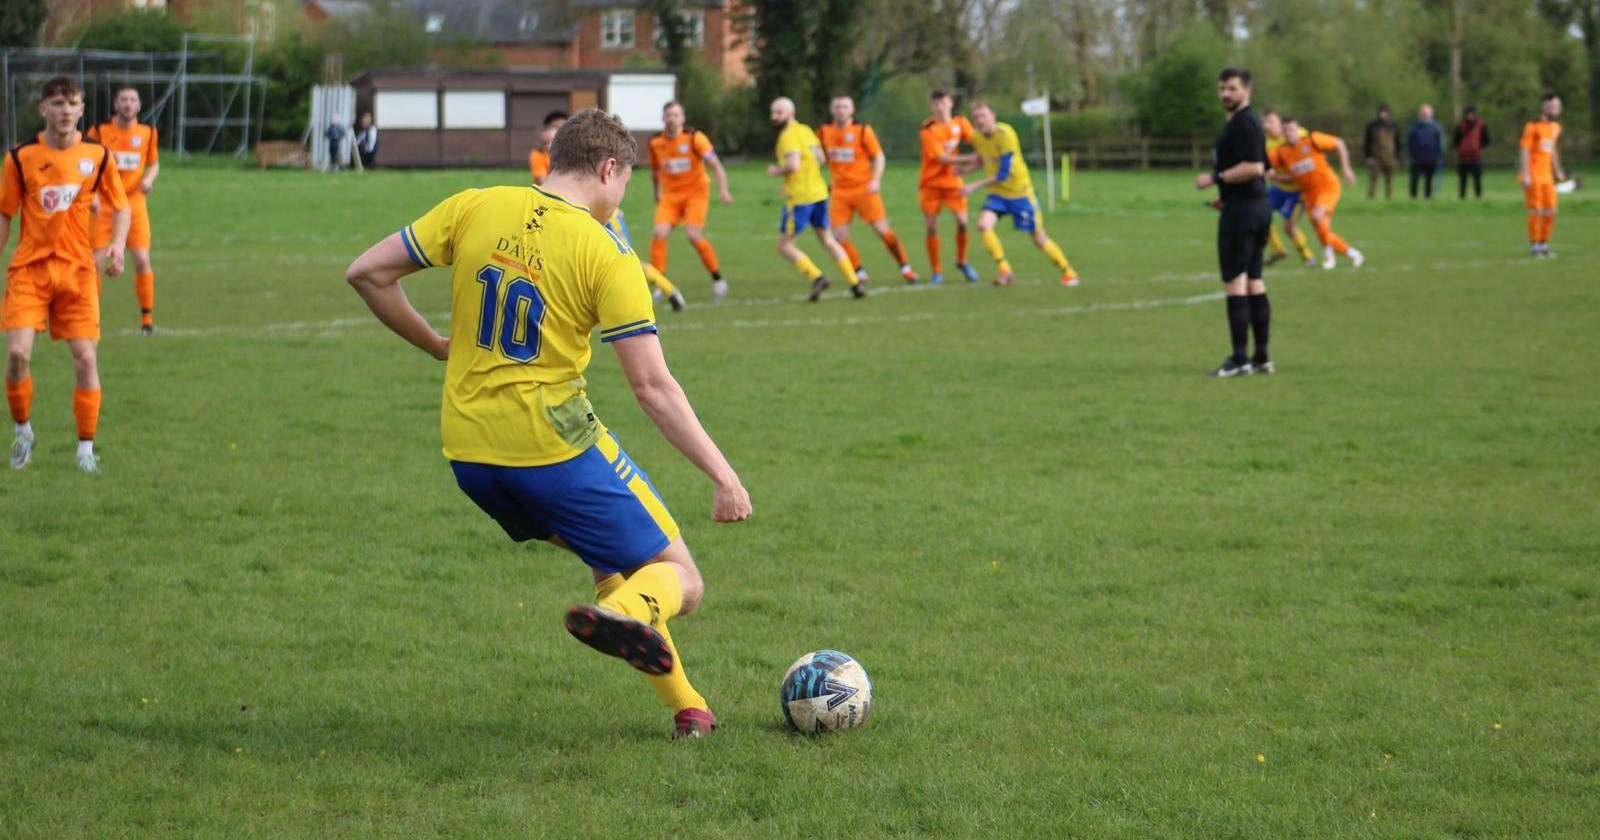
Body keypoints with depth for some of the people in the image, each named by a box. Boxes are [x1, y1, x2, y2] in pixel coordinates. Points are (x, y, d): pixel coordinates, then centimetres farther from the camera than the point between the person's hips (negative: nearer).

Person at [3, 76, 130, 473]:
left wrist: (118, 243, -9)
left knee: (85, 357, -5)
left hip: (78, 269, 1)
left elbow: (121, 207, 10)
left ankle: (86, 448, 7)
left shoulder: (98, 156, 1)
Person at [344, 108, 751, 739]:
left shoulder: (474, 208, 2)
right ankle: (626, 613, -34)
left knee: (608, 557, 26)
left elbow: (367, 273, 3)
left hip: (468, 451, 6)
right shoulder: (606, 254, -9)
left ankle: (685, 707, 19)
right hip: (555, 445, -6)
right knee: (678, 578, 2)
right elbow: (653, 387, -12)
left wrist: (435, 346, 16)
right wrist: (723, 476, -8)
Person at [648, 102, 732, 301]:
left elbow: (715, 165, -11)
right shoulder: (655, 143, 2)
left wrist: (723, 190, -22)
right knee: (659, 233, -16)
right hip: (671, 195, 4)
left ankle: (718, 279, 1)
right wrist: (657, 193, 25)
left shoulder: (695, 138, -10)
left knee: (694, 235, -18)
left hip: (696, 192, -3)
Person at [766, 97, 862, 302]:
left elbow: (793, 165, -26)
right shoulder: (806, 130, 12)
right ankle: (855, 283, 15)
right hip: (819, 192, 8)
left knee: (785, 245, 0)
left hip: (799, 198, -8)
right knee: (827, 240, 19)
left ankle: (816, 277, -13)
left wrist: (776, 171, -9)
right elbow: (821, 158, 17)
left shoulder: (788, 136, -15)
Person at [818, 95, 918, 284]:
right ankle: (859, 272, 8)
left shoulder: (863, 130, -5)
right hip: (840, 191, 3)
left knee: (882, 230, -6)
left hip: (864, 188, -3)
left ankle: (905, 267, 8)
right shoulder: (825, 132, 5)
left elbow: (879, 157, -2)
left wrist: (875, 180, -17)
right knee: (840, 236, -7)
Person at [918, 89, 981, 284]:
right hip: (931, 183, -2)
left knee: (962, 221, -10)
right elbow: (941, 158, -19)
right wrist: (968, 159, -24)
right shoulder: (929, 130, -12)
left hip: (952, 181, 3)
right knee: (932, 227, -3)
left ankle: (962, 262, 14)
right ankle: (936, 271, 9)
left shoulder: (960, 123, 2)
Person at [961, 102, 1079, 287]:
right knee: (983, 224, -23)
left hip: (1020, 193, -5)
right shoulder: (976, 137, -3)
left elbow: (1003, 174, -25)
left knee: (1039, 239, 2)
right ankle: (1005, 271, -15)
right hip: (997, 194, 5)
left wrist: (974, 186, -25)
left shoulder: (1005, 135, -24)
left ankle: (1068, 272, 22)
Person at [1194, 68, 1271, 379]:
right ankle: (1261, 358, 13)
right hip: (1258, 206, 11)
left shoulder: (1243, 123, -15)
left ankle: (1240, 359, -9)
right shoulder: (1249, 121, 17)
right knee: (1254, 283, 11)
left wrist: (1216, 178, -18)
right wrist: (1227, 193, 20)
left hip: (1241, 210, -11)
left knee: (1234, 282, -8)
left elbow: (1253, 167, -24)